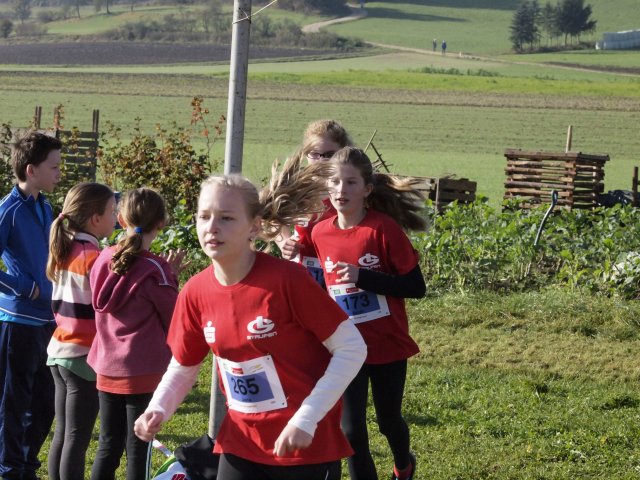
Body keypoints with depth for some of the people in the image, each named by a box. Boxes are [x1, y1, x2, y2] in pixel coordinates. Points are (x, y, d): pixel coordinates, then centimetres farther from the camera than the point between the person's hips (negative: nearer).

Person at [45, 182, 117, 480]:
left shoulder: (63, 251, 7)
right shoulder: (94, 257, -16)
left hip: (59, 350, 8)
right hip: (84, 356, -8)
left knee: (62, 434, 12)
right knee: (77, 439, -2)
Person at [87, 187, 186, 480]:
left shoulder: (103, 261, 2)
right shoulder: (154, 270, -14)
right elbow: (176, 322, -7)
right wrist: (172, 279, 3)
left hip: (106, 368, 5)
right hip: (144, 372, -5)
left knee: (108, 446, 13)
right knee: (137, 449, 2)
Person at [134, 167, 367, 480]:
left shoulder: (287, 280, -19)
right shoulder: (196, 292, -4)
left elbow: (352, 347, -15)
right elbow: (183, 366, 12)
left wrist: (306, 418, -20)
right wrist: (158, 409, -8)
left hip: (309, 442, -4)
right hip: (242, 442, 5)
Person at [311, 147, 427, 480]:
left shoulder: (384, 228, -17)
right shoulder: (320, 233, -4)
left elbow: (416, 287, -18)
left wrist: (363, 278, -26)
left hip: (387, 345, -2)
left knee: (388, 419, 17)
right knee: (351, 430, -3)